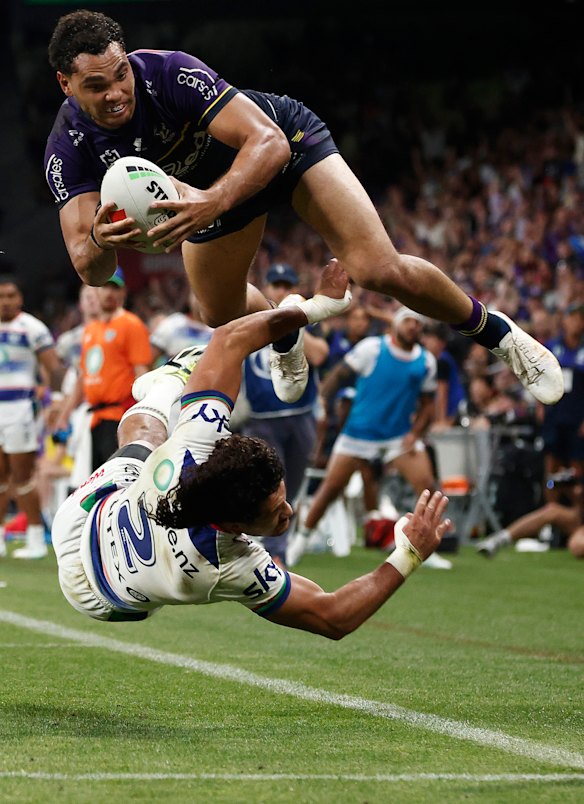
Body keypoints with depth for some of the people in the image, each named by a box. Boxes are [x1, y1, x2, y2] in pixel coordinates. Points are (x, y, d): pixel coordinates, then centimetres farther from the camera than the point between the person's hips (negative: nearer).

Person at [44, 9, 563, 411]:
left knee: (379, 270, -19)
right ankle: (286, 341, 57)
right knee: (221, 314, 19)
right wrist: (100, 242, -56)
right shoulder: (69, 148, -26)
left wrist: (213, 203, -61)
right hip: (213, 182, 5)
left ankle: (496, 333, 4)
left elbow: (268, 142, -43)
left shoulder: (170, 73, -38)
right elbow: (90, 270, -30)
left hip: (286, 143, -5)